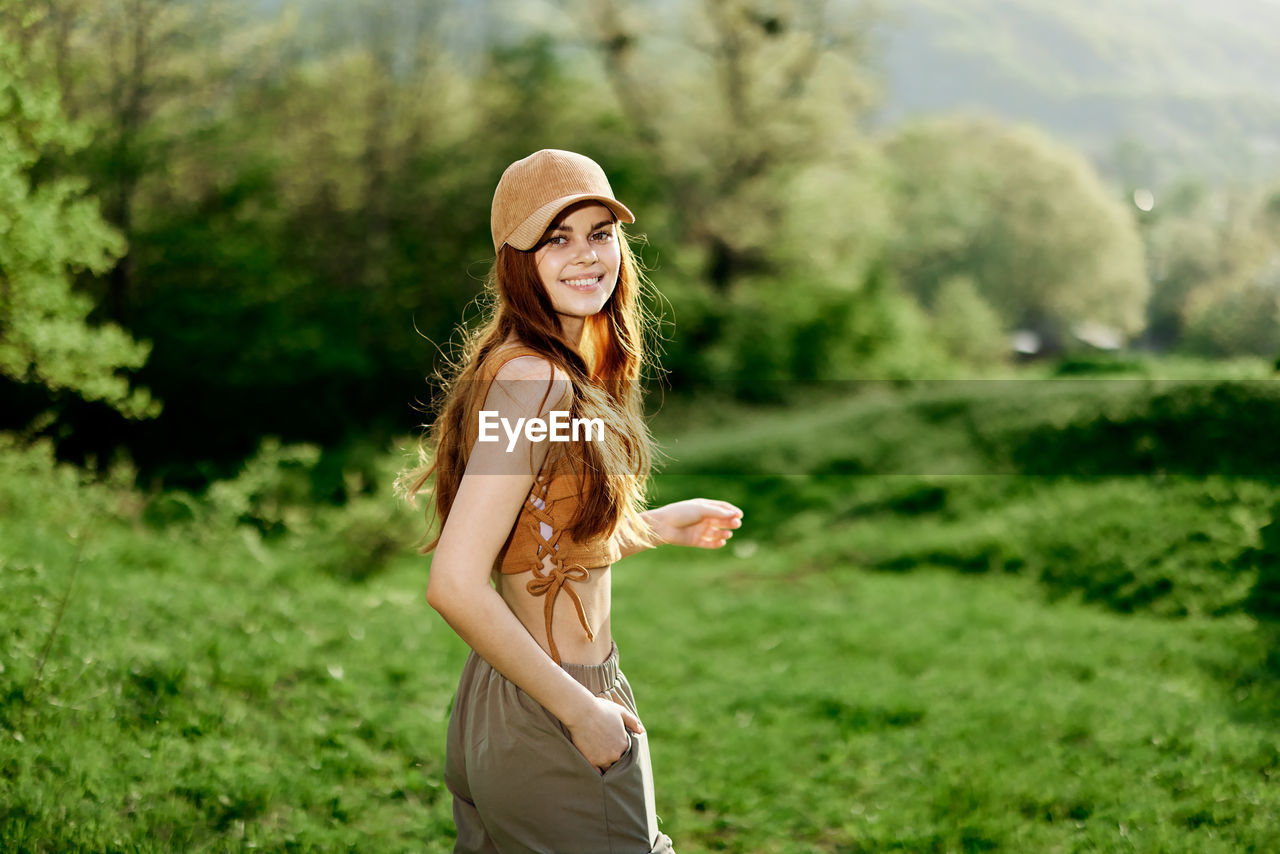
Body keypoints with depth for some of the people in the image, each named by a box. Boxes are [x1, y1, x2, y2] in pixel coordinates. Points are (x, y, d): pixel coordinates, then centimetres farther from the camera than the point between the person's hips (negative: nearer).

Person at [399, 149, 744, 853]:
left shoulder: (564, 372, 7)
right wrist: (581, 710, -22)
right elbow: (456, 585, -29)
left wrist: (661, 526, 16)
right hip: (548, 739, -9)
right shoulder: (535, 383, -23)